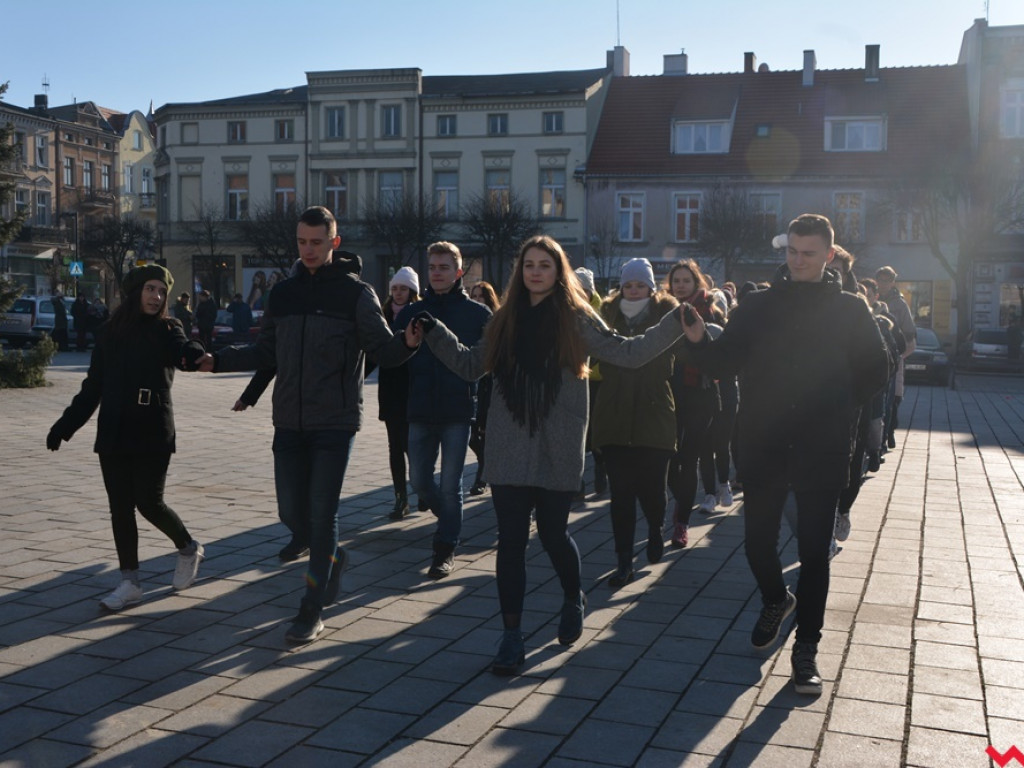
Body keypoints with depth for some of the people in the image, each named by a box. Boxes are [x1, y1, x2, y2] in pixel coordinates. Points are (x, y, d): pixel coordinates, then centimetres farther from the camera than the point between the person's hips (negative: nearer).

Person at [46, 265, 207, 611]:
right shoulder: (110, 334, 9)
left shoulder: (167, 330, -1)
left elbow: (184, 352, -24)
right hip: (113, 435, 4)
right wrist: (66, 425, 10)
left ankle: (189, 549, 21)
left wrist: (200, 356, -48)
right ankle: (129, 582, 13)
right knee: (120, 507, 4)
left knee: (149, 503, -6)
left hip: (153, 435, -4)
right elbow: (92, 387, 14)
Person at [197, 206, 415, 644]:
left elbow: (384, 350, -7)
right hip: (289, 423, 5)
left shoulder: (356, 293, -3)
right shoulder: (283, 293, 10)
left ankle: (312, 612, 8)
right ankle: (331, 558, 37)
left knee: (321, 515, -3)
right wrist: (219, 360, 4)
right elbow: (266, 353, 15)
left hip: (334, 425, -5)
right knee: (291, 513, 8)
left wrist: (408, 343, -28)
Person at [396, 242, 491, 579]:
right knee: (419, 481, 9)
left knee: (450, 485, 1)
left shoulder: (478, 314, -1)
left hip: (458, 412, -3)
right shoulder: (410, 313, 6)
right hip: (420, 413, 3)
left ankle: (446, 548, 15)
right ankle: (450, 520, 36)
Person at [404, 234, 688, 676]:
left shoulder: (577, 319, 1)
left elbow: (628, 354, 0)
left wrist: (675, 323, -5)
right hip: (509, 450, 2)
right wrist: (432, 335, 12)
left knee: (553, 535, 7)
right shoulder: (506, 319, 9)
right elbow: (472, 366, 17)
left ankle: (573, 601, 39)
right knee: (511, 541, -1)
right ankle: (512, 637, 8)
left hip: (558, 452, -2)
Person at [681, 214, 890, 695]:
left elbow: (876, 370, 9)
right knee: (758, 541, 9)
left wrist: (841, 409, 1)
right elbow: (723, 362, -2)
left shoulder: (849, 310, 2)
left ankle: (806, 648, 13)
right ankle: (776, 601, 40)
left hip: (822, 451, -1)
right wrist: (698, 340, -21)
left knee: (814, 551, 2)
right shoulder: (758, 306, 3)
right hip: (763, 447, 2)